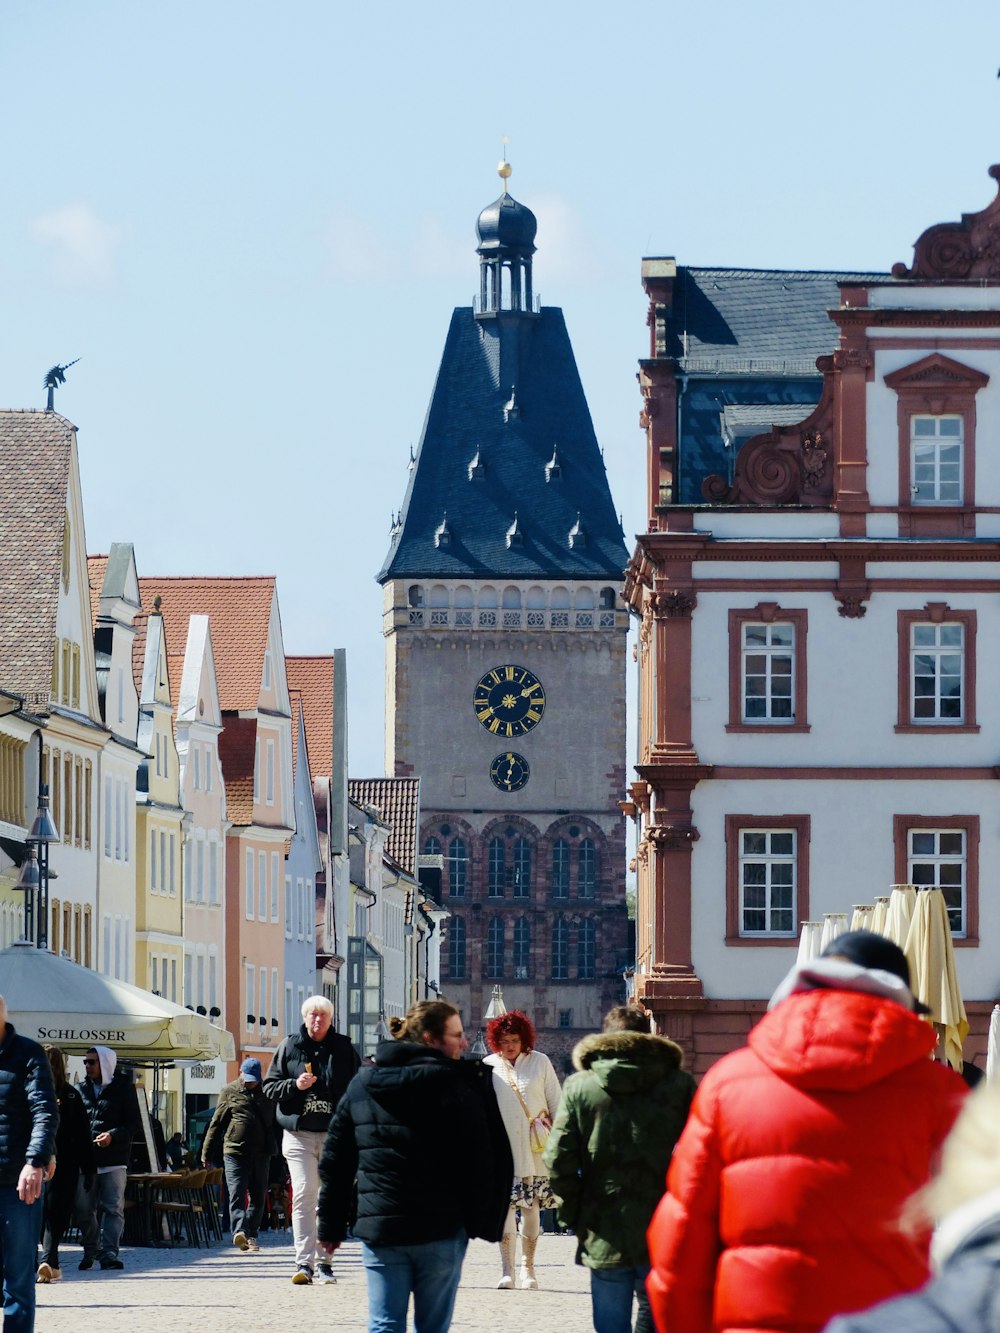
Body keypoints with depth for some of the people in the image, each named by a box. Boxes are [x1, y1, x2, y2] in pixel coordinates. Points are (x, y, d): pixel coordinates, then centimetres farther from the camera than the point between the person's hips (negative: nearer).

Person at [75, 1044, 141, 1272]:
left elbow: (134, 1125, -1)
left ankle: (109, 1253, -9)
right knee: (84, 1209, 6)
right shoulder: (82, 1089, 12)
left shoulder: (123, 1089, 1)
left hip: (114, 1160, -4)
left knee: (113, 1208, -8)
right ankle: (91, 1251, 21)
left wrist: (113, 1135, -16)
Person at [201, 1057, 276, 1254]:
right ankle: (239, 1231, -25)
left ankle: (251, 1235, 15)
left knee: (258, 1197, 6)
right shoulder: (230, 1092, 6)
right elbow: (216, 1122, 9)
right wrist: (207, 1152, 8)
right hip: (234, 1151, -3)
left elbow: (276, 1121, 18)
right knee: (236, 1194, -13)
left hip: (261, 1153, 3)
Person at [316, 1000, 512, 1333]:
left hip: (377, 1229, 3)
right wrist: (483, 1223, -1)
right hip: (440, 1230, -3)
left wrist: (331, 1226, 16)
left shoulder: (362, 1084, 9)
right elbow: (479, 1160, -10)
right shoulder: (454, 1084, -7)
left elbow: (335, 1161, 11)